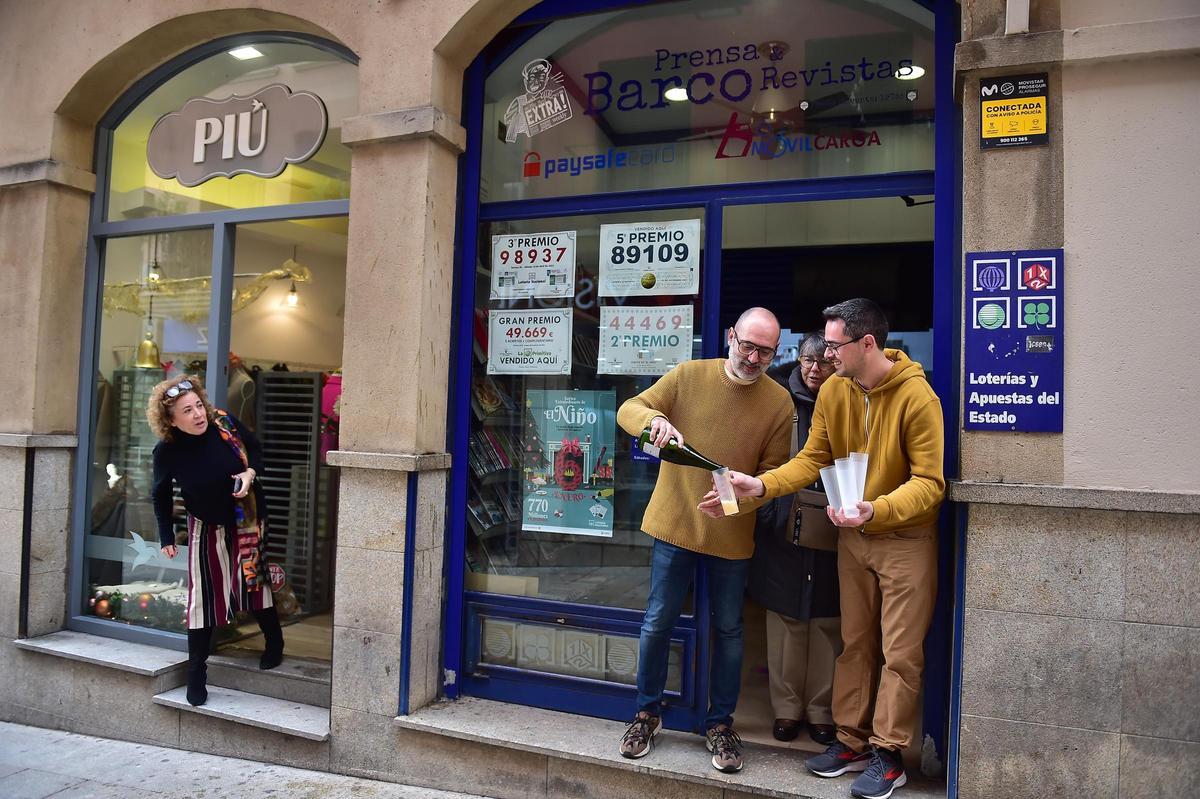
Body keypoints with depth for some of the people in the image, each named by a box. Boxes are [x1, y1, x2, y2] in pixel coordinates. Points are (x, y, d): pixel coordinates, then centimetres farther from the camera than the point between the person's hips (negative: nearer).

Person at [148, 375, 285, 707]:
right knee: (203, 595, 1)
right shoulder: (166, 451, -19)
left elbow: (255, 448, 0)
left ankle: (274, 642, 31)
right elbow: (161, 495, -2)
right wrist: (166, 537, 0)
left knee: (255, 581, 8)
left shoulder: (224, 422, -20)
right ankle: (196, 672, 14)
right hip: (206, 527, 0)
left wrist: (250, 473, -19)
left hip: (247, 519, 1)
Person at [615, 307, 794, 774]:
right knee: (658, 622, 9)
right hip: (675, 523, 0)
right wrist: (654, 419, -28)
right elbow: (629, 409, -5)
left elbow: (773, 471, -1)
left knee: (728, 629, 13)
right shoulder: (688, 376, -5)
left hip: (732, 534, 1)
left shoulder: (779, 401, -3)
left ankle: (720, 723, 32)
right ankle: (648, 712, 31)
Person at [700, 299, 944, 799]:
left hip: (906, 537, -5)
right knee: (854, 642, 15)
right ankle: (852, 741, 29)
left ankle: (888, 756, 19)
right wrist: (761, 485, -17)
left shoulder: (917, 397, -20)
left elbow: (929, 482, -19)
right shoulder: (833, 392, -4)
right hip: (853, 534, 5)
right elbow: (811, 459, -2)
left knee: (900, 652, 4)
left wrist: (877, 509, -35)